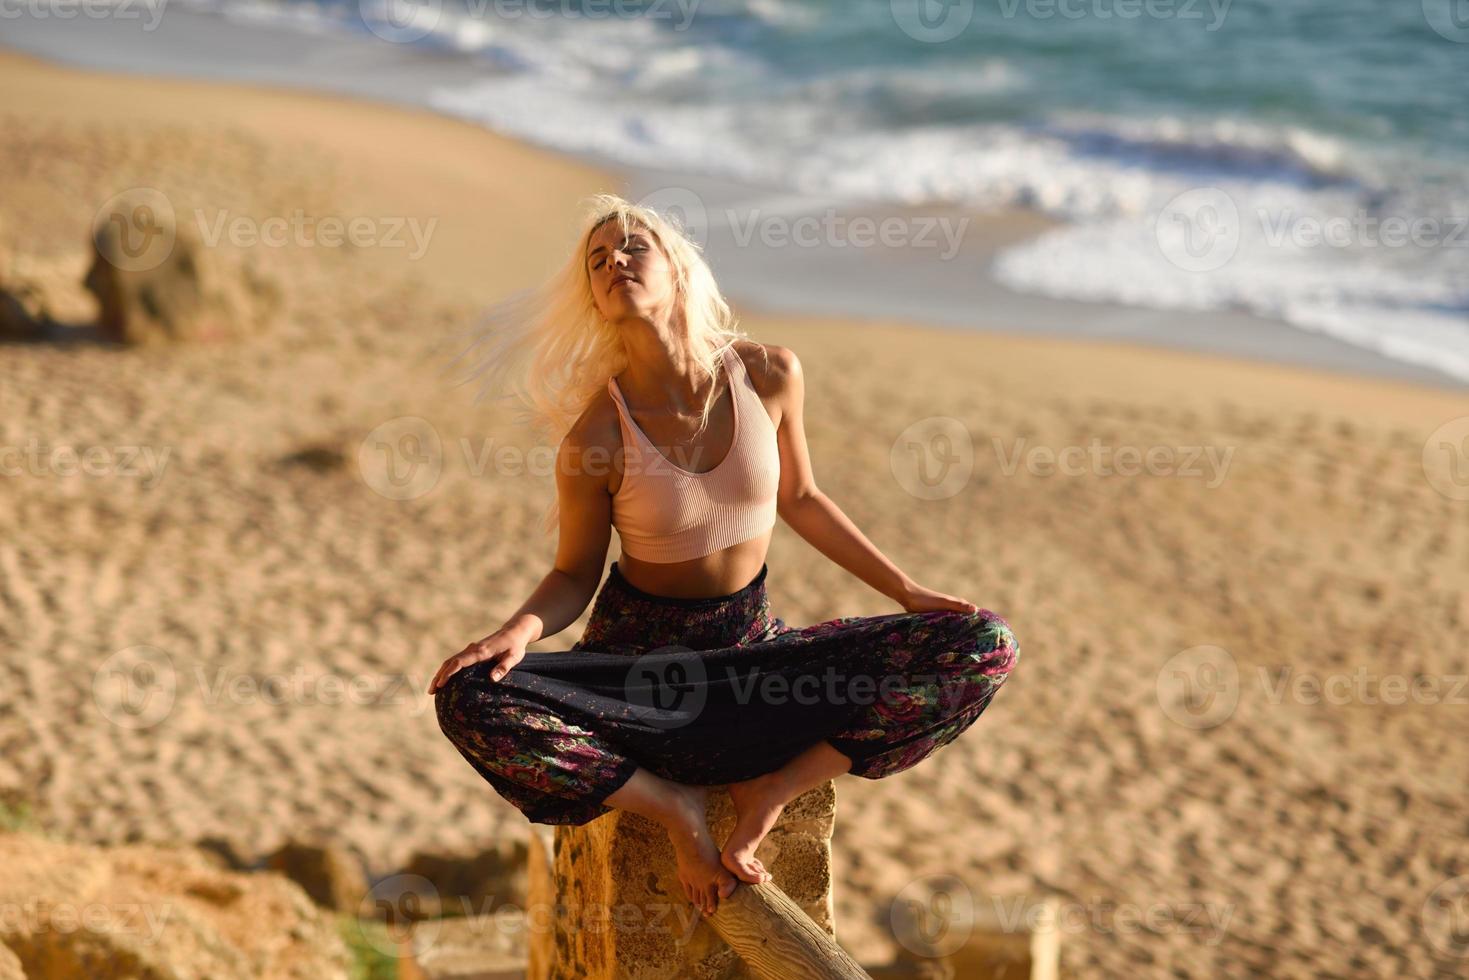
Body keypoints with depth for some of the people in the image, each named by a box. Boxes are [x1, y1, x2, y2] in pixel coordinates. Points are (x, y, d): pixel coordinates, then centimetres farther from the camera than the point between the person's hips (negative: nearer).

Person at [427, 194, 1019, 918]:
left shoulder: (768, 374, -7)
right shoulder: (597, 435, -14)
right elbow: (575, 574, -1)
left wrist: (906, 589, 6)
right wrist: (523, 628, -23)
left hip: (753, 648, 3)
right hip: (640, 656, -2)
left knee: (985, 648, -15)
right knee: (468, 701, -33)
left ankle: (773, 790, -11)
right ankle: (673, 806, -13)